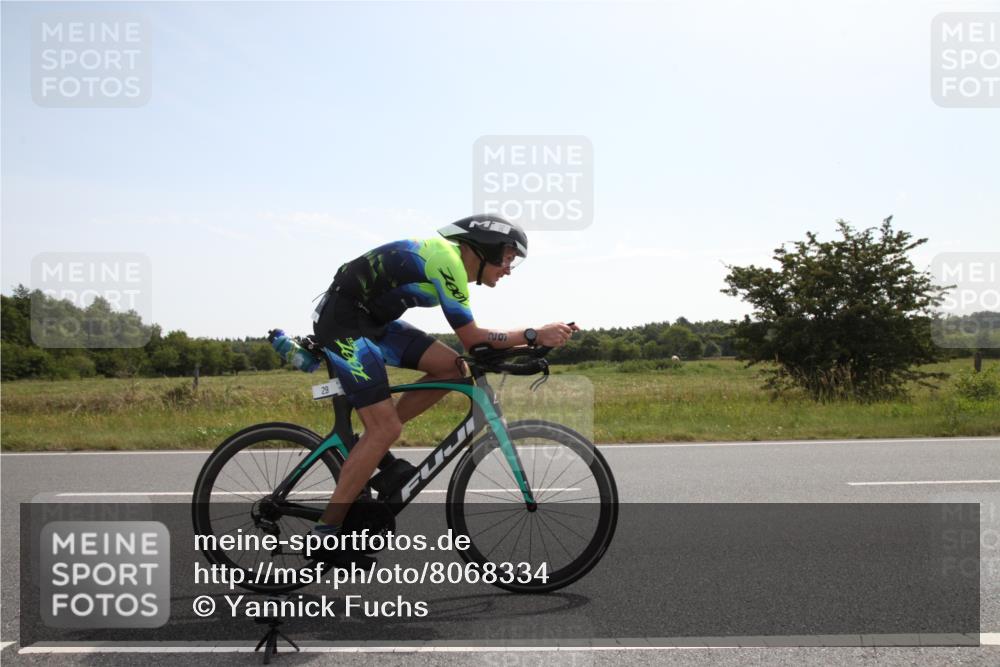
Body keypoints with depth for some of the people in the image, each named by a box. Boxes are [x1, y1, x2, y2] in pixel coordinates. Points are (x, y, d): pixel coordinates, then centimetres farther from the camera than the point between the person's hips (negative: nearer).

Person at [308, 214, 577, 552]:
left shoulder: (452, 261, 11)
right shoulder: (448, 259, -18)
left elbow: (469, 337, 14)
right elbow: (472, 338, -16)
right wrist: (535, 336, -17)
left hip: (372, 320, 9)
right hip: (342, 321, -9)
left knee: (452, 367, 0)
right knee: (386, 428, -13)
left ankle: (372, 449, 8)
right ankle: (324, 532, -7)